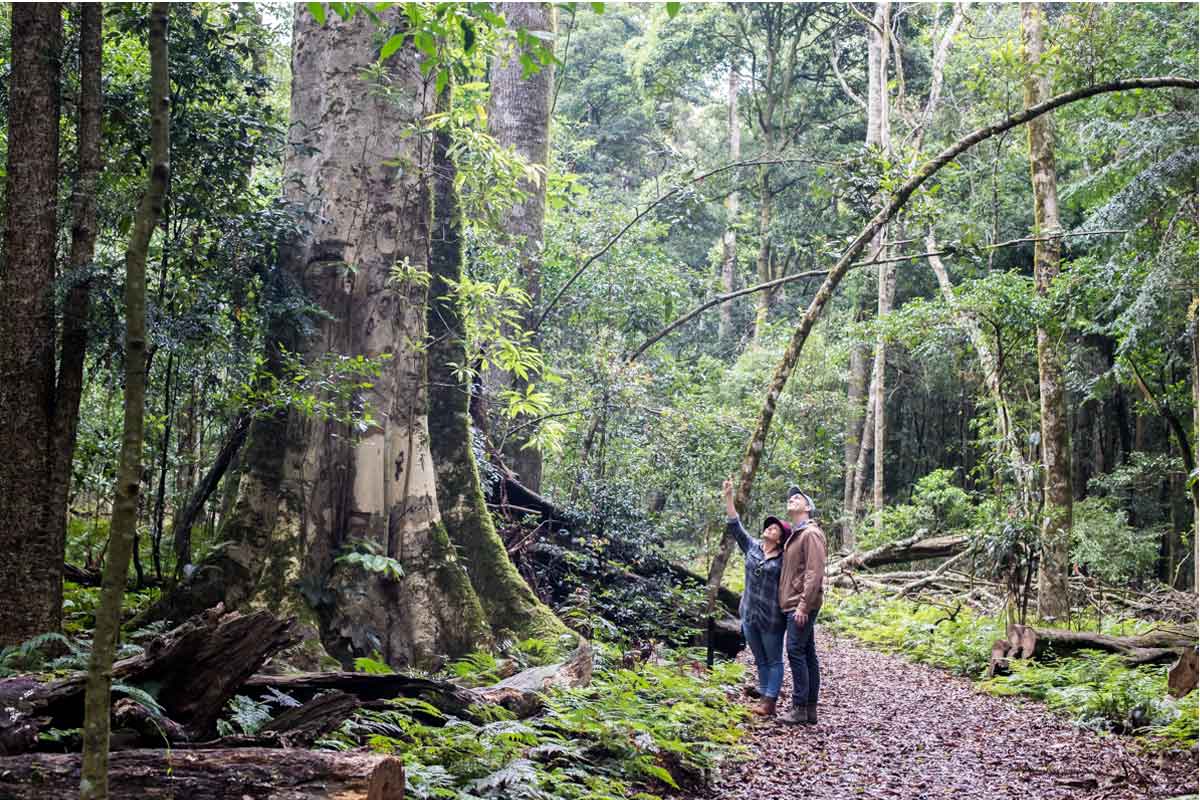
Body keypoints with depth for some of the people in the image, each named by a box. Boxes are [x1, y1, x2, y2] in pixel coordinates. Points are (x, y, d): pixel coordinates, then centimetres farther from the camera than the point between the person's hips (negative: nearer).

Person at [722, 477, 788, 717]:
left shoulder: (784, 559, -7)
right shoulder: (751, 547, 7)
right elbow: (735, 525, 3)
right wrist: (729, 498, -5)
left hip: (772, 618, -6)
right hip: (749, 615, 6)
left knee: (774, 660, 2)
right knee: (760, 660, 12)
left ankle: (770, 703, 0)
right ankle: (764, 698, 18)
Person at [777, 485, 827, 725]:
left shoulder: (811, 533, -11)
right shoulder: (795, 535, 17)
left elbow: (814, 573, -18)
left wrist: (803, 606, -21)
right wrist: (799, 605, 16)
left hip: (802, 605, -9)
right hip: (794, 604, 9)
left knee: (796, 652, -10)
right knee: (807, 654, 10)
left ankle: (800, 708, -7)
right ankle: (810, 709, 13)